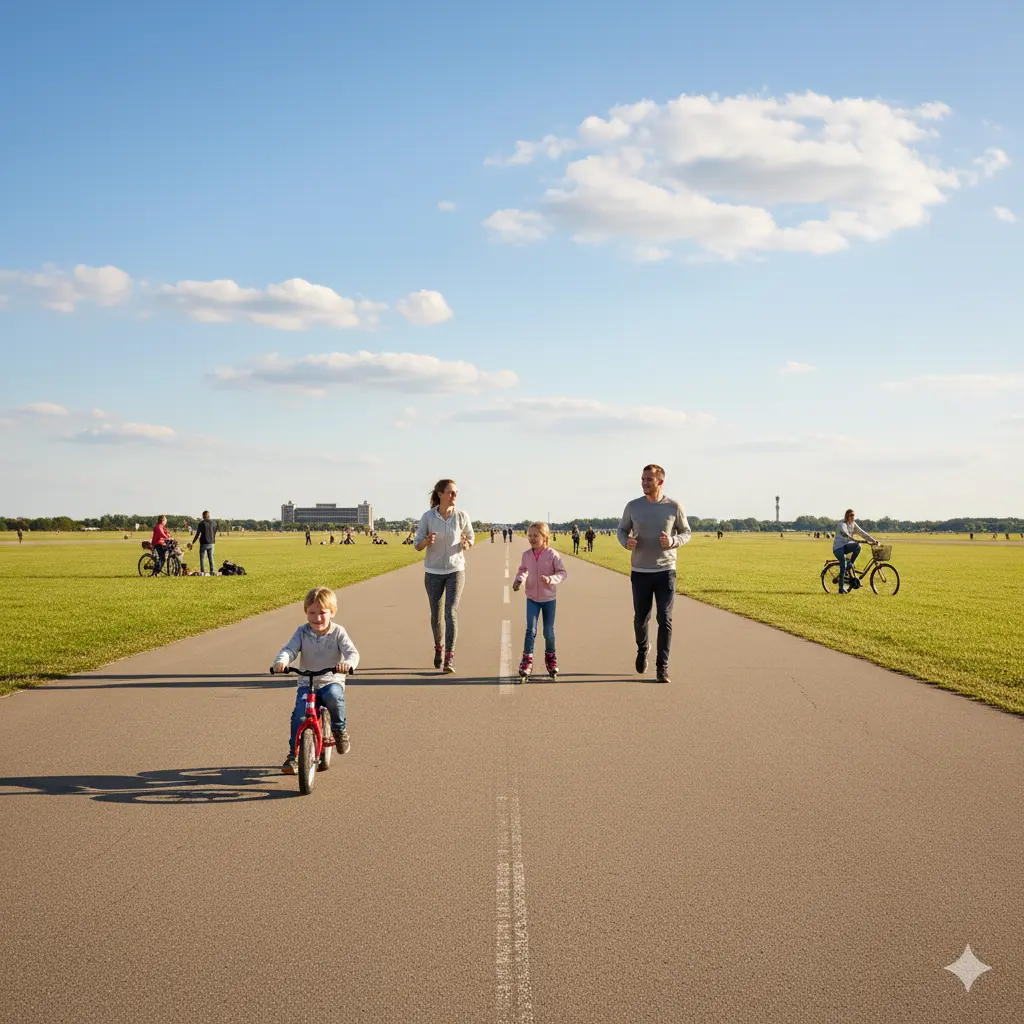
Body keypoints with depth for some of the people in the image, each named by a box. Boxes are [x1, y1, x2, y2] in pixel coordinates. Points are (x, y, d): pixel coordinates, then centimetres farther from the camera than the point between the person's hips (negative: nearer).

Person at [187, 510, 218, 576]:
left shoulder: (202, 523, -8)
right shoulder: (214, 522, 4)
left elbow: (197, 534, -7)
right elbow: (215, 533, 10)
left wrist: (192, 543, -1)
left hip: (204, 543, -4)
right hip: (211, 543, 4)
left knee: (202, 558, 3)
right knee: (211, 558, 11)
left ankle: (202, 572, -3)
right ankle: (212, 572, 9)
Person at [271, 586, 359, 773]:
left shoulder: (337, 632, -4)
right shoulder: (302, 632, 2)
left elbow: (352, 652, -15)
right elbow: (290, 649, -11)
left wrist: (348, 663, -41)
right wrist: (281, 661, -35)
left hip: (332, 682, -2)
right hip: (306, 683, 2)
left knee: (334, 696, -35)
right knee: (299, 715, -20)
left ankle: (340, 730, -9)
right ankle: (293, 755, -9)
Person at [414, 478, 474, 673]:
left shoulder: (462, 516, -7)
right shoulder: (427, 517, -9)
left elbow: (471, 538, 8)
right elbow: (417, 545, -3)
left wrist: (466, 545, -16)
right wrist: (427, 541, -26)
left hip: (456, 570, -1)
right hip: (433, 571, 1)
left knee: (451, 611, -14)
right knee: (435, 613, 11)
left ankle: (450, 657, -14)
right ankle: (438, 647, 36)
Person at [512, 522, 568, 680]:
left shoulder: (552, 554, -14)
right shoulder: (526, 554, -4)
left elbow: (562, 573, -14)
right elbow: (522, 570, 13)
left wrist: (551, 579, -31)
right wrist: (518, 580, -6)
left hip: (549, 598, -1)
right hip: (532, 598, 2)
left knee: (549, 632, 9)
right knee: (531, 630, -10)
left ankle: (551, 658, 31)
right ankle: (527, 661, -2)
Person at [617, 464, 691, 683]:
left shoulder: (674, 507, -3)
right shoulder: (633, 506, 0)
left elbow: (686, 532, 7)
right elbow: (621, 529, 12)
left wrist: (673, 541, -14)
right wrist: (626, 542, -11)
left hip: (666, 571, -1)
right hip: (640, 572, 1)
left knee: (665, 620, -6)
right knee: (640, 617, 10)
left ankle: (662, 667, -1)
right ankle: (643, 648, 42)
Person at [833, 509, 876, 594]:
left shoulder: (853, 524, 8)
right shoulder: (842, 523, -14)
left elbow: (862, 533, 5)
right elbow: (844, 533, -32)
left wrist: (873, 541, -5)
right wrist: (853, 539, -47)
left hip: (846, 546, 6)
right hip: (838, 547, -6)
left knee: (857, 546, -27)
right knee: (843, 567, -17)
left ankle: (850, 564, -12)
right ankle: (841, 588, -7)